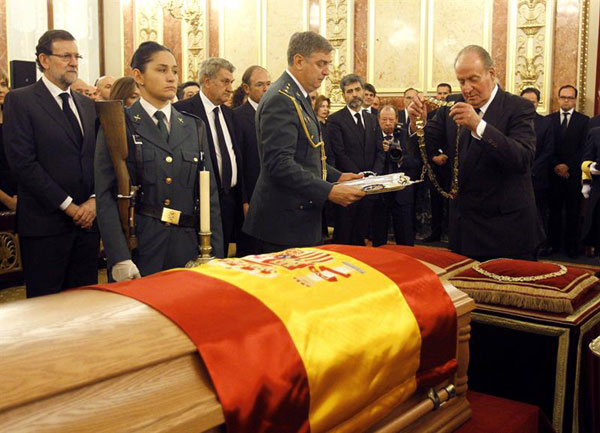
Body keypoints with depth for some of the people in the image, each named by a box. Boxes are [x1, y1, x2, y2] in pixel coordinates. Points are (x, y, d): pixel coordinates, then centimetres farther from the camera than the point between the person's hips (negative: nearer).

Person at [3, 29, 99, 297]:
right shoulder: (20, 100, -3)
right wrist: (67, 205, -13)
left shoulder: (87, 105, 15)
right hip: (45, 223, -5)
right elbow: (23, 161, -12)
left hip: (87, 219, 5)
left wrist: (95, 200, -4)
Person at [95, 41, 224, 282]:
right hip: (138, 250, -3)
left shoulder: (194, 127, 11)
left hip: (188, 251, 4)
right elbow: (106, 195, -7)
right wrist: (119, 259, -15)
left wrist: (215, 256, 4)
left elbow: (209, 194, 10)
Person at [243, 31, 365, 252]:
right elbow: (279, 163, -25)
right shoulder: (281, 100, -16)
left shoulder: (297, 97, 17)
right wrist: (328, 191, -26)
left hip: (301, 217, 10)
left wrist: (336, 176, 11)